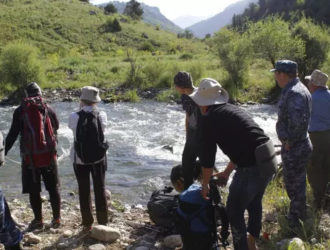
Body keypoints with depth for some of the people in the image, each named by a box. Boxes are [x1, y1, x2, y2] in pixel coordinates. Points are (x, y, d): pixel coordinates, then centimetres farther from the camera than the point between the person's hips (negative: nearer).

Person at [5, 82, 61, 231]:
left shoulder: (20, 111, -2)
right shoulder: (48, 109, 2)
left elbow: (12, 134, -5)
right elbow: (56, 127, 17)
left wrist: (4, 151, 1)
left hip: (30, 156, -1)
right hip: (49, 155, 2)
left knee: (33, 190, 7)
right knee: (53, 188, 10)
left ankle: (38, 220, 11)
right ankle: (56, 219, 15)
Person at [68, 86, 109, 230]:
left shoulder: (74, 117, -14)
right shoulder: (102, 115, -10)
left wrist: (81, 110, 9)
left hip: (80, 159, -1)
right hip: (99, 158, 1)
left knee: (84, 191, 11)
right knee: (100, 189, 12)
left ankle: (87, 223, 18)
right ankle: (102, 222, 19)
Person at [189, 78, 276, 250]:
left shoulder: (210, 119, -8)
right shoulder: (231, 109, 18)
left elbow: (207, 156, -4)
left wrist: (205, 184, 10)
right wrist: (227, 172, 34)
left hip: (252, 168, -9)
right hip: (269, 160, 9)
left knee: (234, 212, 8)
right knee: (254, 204, 27)